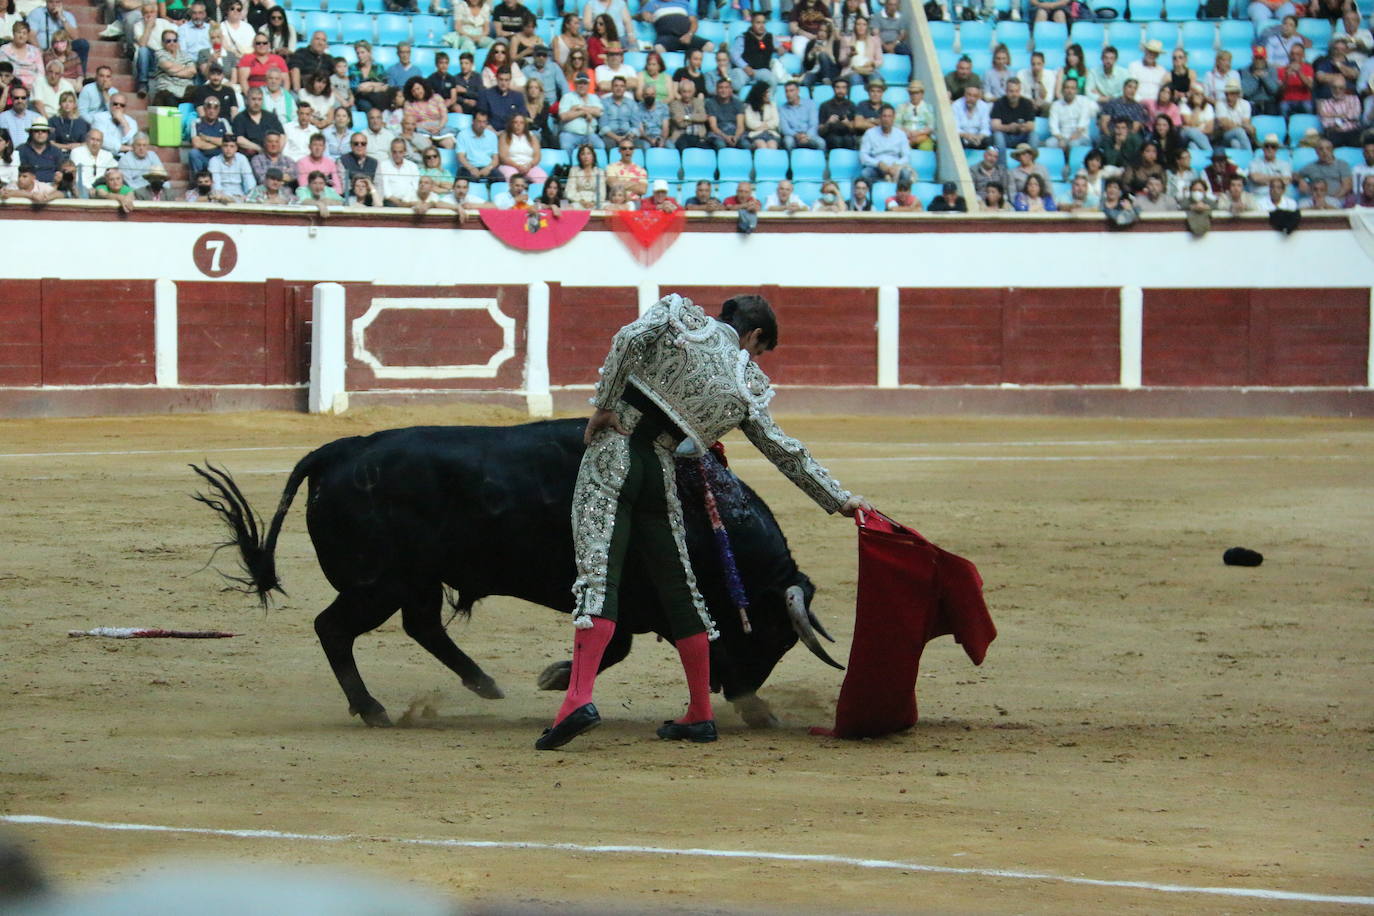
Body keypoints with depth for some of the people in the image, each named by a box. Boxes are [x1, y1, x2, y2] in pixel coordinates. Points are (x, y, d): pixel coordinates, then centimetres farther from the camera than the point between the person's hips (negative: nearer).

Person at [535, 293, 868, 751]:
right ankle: (700, 716, 20)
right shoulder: (747, 386, 11)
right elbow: (786, 452, 13)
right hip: (658, 471, 1)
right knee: (678, 586, 14)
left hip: (612, 454, -1)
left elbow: (630, 339, -9)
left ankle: (580, 697, -30)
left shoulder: (679, 316, 9)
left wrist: (604, 406, -3)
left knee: (598, 573, -13)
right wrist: (840, 498, 20)